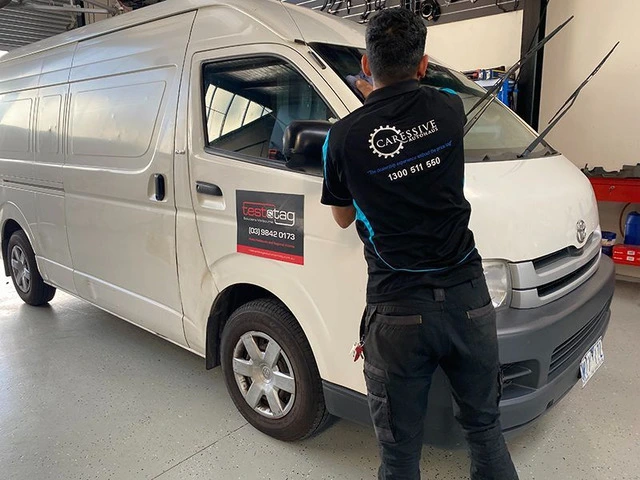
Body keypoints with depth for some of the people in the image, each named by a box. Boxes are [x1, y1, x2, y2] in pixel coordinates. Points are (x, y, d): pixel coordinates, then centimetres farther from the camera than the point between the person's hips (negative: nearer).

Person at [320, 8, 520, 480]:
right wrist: (379, 101, 33)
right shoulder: (449, 108, -1)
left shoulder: (344, 136, -7)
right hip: (468, 296, 3)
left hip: (398, 309, -2)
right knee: (484, 425, 24)